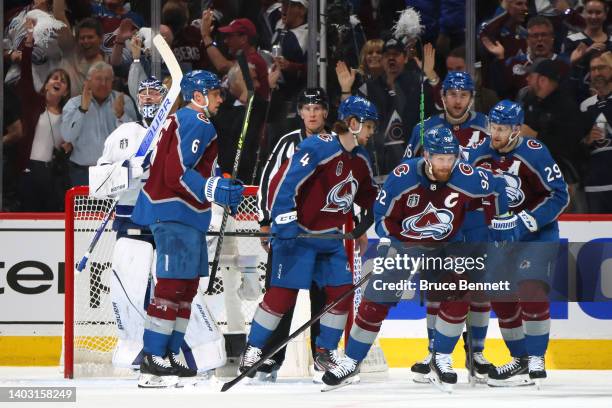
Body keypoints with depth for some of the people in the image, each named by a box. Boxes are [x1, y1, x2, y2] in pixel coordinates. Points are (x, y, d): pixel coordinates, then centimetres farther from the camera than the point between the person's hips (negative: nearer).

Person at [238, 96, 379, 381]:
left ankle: (326, 351, 16)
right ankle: (254, 349, 4)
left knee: (342, 291, 1)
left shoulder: (360, 158, 7)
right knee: (283, 293, -9)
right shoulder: (318, 148, -20)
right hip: (298, 232, -8)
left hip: (330, 237, 8)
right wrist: (284, 223, -28)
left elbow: (367, 194, 22)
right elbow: (283, 182, -24)